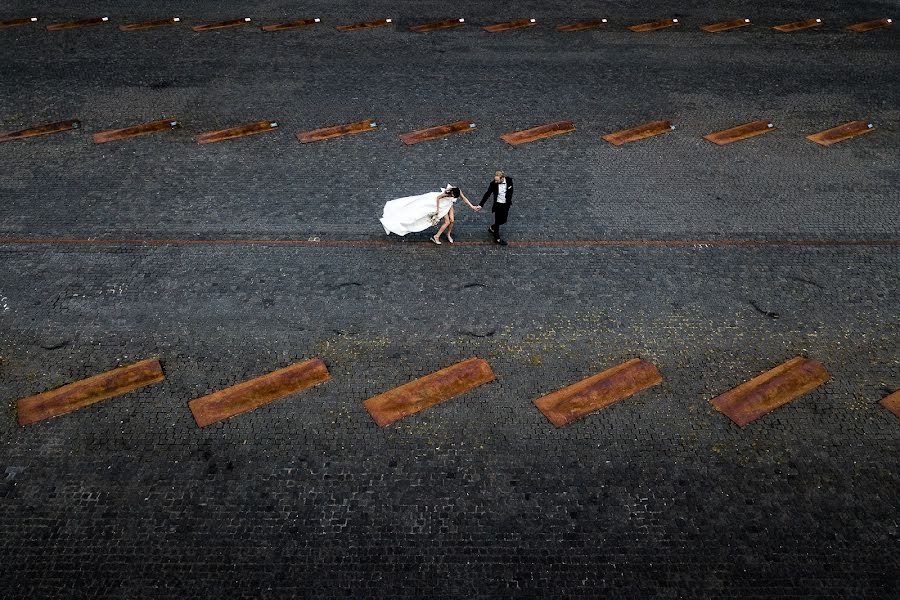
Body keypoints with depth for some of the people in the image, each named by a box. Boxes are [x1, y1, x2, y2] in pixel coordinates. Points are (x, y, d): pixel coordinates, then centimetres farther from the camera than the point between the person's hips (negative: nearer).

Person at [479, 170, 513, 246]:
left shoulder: (509, 180, -15)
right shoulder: (493, 184, -20)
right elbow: (487, 194, -15)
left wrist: (509, 201, 9)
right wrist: (480, 205, -19)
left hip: (506, 204, 4)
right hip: (498, 205, -3)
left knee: (503, 220, 17)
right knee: (497, 221, 5)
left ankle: (492, 228, 44)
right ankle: (497, 238, 22)